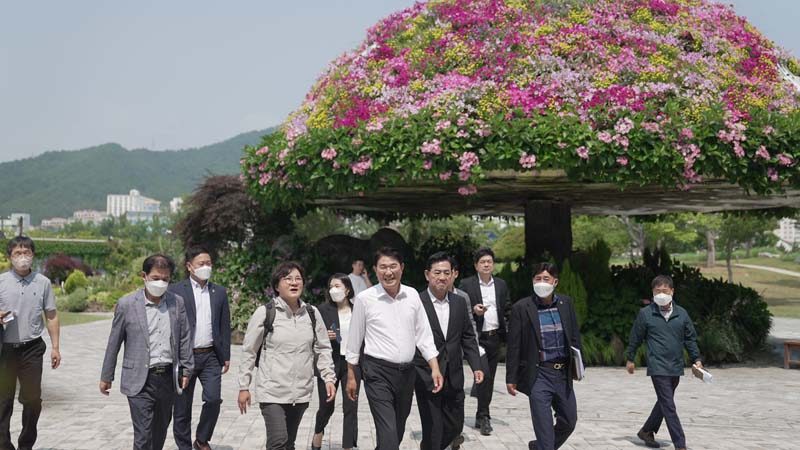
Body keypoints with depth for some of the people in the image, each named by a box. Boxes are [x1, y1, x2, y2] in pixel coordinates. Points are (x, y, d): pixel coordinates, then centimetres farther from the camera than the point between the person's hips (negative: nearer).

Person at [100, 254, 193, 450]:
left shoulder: (177, 302, 3)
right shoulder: (126, 304, -5)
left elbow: (185, 338, 9)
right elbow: (114, 343, 1)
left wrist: (187, 369, 7)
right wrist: (106, 377, 7)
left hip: (168, 379, 3)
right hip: (140, 381, -3)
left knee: (160, 432, 15)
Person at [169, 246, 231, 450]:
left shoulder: (219, 292, 9)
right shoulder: (175, 291, -3)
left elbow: (225, 326, 12)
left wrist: (226, 356, 9)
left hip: (210, 356, 2)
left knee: (213, 399, -8)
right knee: (182, 408, 6)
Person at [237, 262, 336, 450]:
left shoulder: (312, 313, 3)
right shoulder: (265, 312, -7)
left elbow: (323, 348, 10)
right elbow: (249, 351, -2)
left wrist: (329, 378, 0)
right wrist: (244, 386, -1)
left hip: (301, 392, 4)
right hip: (272, 391, -4)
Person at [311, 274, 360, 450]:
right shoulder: (323, 310, -2)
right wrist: (324, 337, -17)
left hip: (352, 364, 1)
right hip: (329, 364, -1)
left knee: (351, 408, 0)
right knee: (326, 406, 9)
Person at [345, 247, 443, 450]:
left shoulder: (412, 295, 2)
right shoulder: (364, 299, -8)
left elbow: (423, 335, 6)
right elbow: (354, 340, 0)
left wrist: (435, 367, -2)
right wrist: (351, 376, 3)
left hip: (407, 371, 5)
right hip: (378, 373, -4)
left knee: (399, 430, 18)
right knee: (388, 434, -11)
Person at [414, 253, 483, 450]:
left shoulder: (460, 303, 6)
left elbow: (468, 337, 11)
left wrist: (476, 366, 2)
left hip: (454, 378, 5)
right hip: (426, 378, -5)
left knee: (455, 425, 16)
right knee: (432, 429, 1)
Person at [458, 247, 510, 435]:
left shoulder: (501, 284, 11)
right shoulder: (467, 284, -2)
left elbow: (508, 308, 16)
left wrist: (508, 332, 2)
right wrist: (473, 310, -19)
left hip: (495, 337, 5)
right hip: (477, 337, -5)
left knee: (489, 378, 11)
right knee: (484, 375, -16)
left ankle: (481, 417, 23)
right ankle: (484, 416, -4)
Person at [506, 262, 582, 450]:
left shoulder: (566, 303, 4)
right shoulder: (521, 308, -8)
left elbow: (575, 336, 12)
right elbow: (514, 346, -6)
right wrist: (511, 378, -6)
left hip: (563, 373, 5)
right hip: (539, 374, -5)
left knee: (569, 421, 16)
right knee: (544, 426, -4)